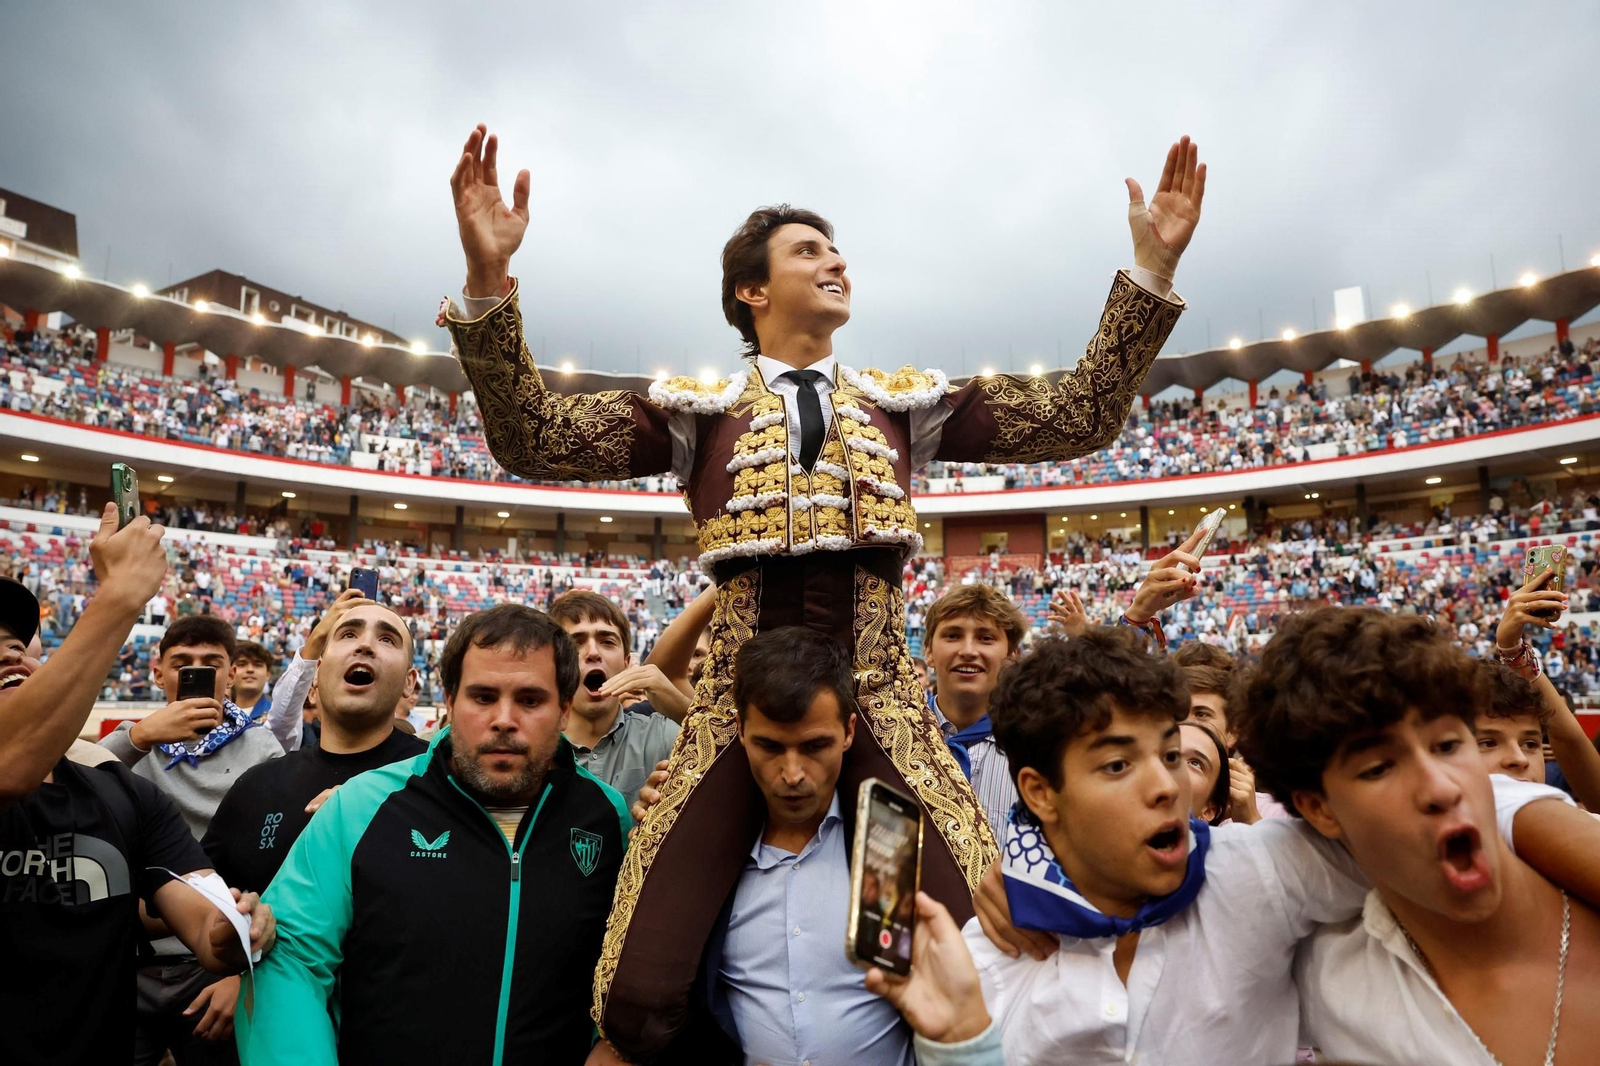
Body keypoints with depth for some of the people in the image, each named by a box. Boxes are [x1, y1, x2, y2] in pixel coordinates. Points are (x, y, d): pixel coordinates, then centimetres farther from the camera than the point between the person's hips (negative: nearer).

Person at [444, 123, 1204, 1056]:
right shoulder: (701, 410, 9)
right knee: (639, 997, -7)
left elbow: (1082, 418, 8)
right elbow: (531, 439, -1)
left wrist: (1154, 265, 0)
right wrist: (489, 276, -14)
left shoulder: (906, 402, 13)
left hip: (880, 699, 1)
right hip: (740, 699, 0)